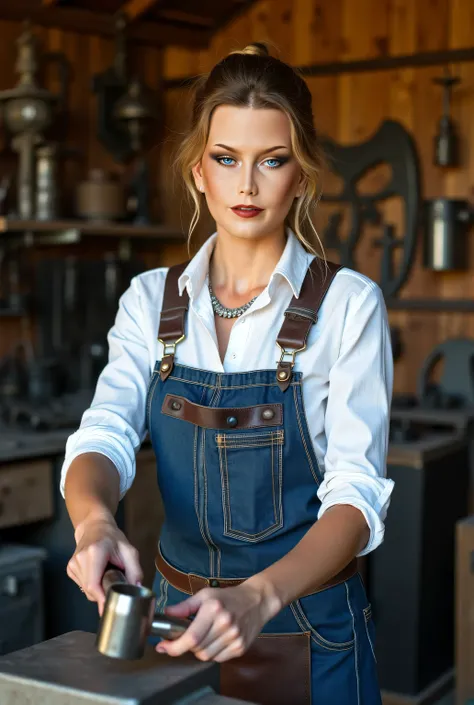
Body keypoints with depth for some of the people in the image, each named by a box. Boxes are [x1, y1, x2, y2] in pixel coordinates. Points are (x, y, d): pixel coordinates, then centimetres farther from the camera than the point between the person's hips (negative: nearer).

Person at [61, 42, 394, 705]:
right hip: (180, 623, 3)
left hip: (306, 636, -3)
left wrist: (258, 598, -35)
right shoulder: (151, 300, 0)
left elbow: (356, 493, -19)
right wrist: (95, 519, -35)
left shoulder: (348, 304, -12)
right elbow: (105, 435, -13)